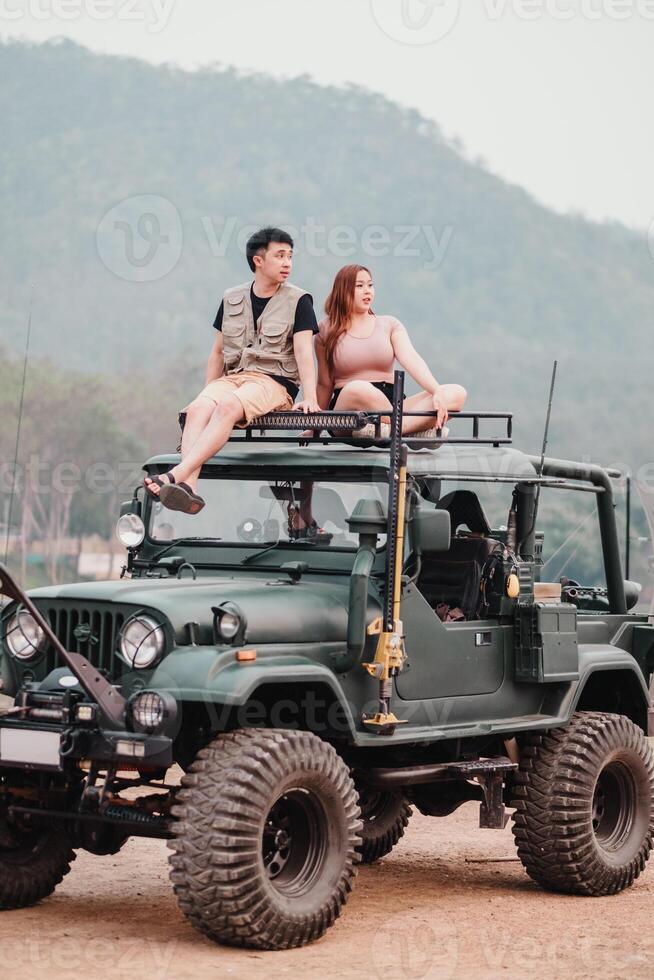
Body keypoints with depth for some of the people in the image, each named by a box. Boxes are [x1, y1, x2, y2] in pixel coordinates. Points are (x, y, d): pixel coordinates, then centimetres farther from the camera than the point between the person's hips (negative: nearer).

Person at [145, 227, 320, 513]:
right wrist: (208, 393, 14)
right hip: (232, 378, 4)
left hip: (274, 382, -4)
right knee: (197, 409, -29)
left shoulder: (298, 301, 5)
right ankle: (189, 488, -46)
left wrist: (309, 397, -18)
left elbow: (303, 351, -6)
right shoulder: (232, 299, 17)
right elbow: (218, 352, 22)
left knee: (228, 407, -35)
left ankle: (177, 475, -47)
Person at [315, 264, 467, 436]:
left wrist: (437, 392, -19)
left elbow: (411, 360, -2)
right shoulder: (327, 330, 8)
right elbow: (325, 385, 11)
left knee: (457, 393, -19)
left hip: (390, 405, 4)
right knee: (359, 389, -41)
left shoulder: (389, 324, 14)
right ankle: (417, 429, -26)